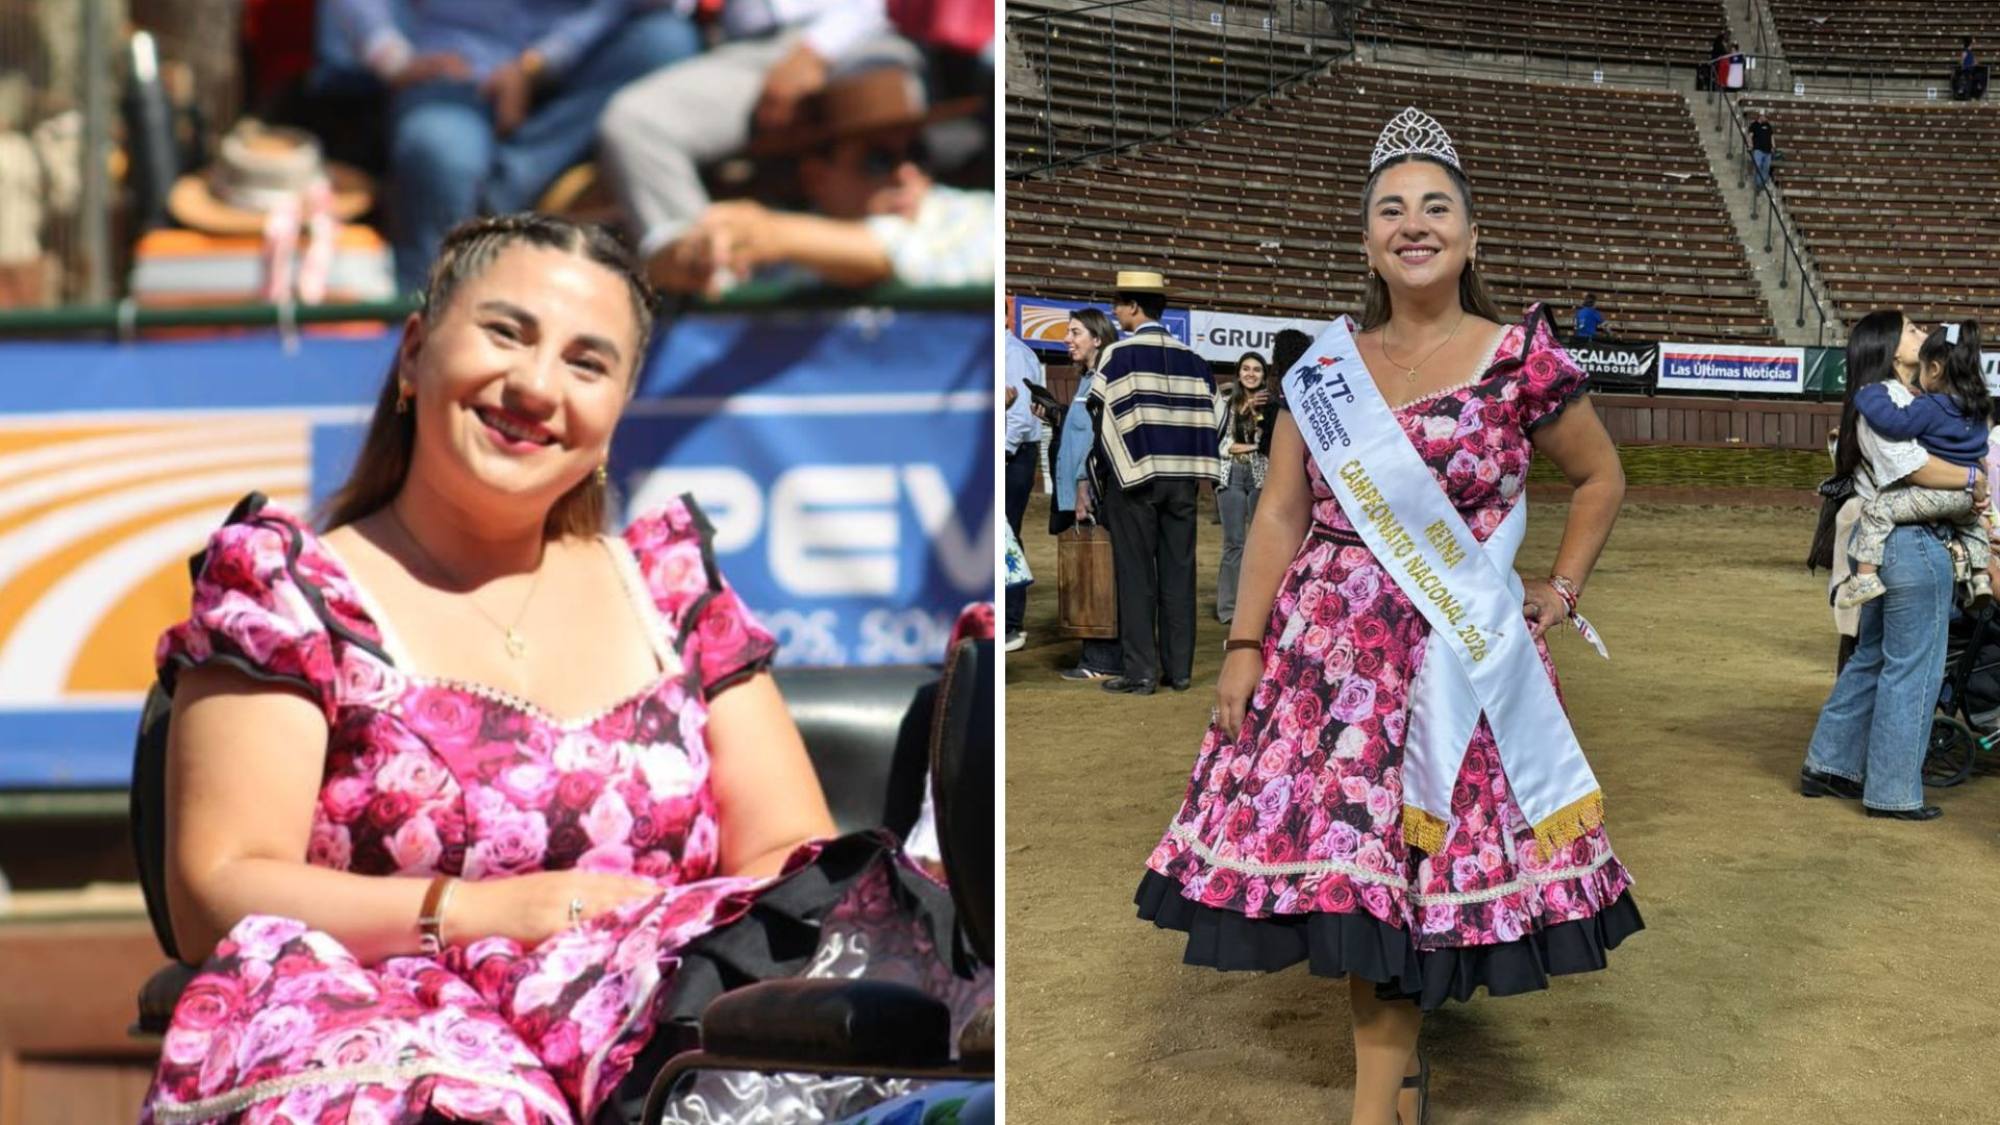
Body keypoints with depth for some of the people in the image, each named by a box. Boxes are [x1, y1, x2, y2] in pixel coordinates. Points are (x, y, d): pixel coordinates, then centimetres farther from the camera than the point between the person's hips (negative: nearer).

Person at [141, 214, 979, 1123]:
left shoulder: (668, 586, 18)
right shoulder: (288, 587, 7)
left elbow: (797, 857, 12)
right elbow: (215, 896, -3)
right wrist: (491, 912, -17)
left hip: (671, 1032, 4)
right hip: (406, 1046, -3)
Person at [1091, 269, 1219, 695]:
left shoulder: (1119, 354, -6)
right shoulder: (1192, 358, 7)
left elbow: (1105, 419, -7)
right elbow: (1206, 419, 6)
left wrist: (1115, 469, 4)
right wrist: (1194, 472, 10)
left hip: (1134, 476, -4)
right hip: (1182, 478, 4)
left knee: (1136, 574, 1)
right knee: (1178, 572, 8)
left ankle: (1140, 671, 0)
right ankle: (1179, 669, 10)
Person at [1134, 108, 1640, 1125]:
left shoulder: (1520, 360, -3)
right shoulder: (1325, 366, 6)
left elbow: (1601, 478, 11)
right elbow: (1280, 513, 4)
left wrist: (1560, 591, 5)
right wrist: (1244, 647, -1)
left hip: (1458, 652, -3)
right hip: (1329, 644, 3)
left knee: (1412, 863, -1)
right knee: (1345, 859, 3)